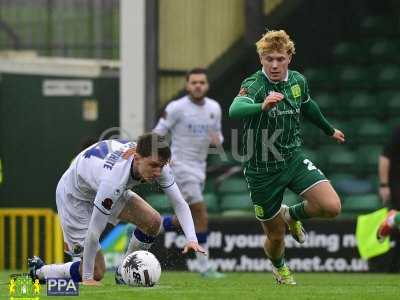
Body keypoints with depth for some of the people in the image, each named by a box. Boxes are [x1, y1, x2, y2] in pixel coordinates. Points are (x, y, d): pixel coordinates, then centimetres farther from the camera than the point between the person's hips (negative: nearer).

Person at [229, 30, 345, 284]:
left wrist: (329, 130, 36)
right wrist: (262, 106, -64)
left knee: (331, 207, -16)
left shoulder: (298, 81, -3)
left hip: (294, 159, 4)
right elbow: (235, 110, -44)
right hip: (262, 170, -4)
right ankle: (280, 267, 45)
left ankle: (292, 215, 18)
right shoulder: (254, 85, -22)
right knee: (276, 236, 7)